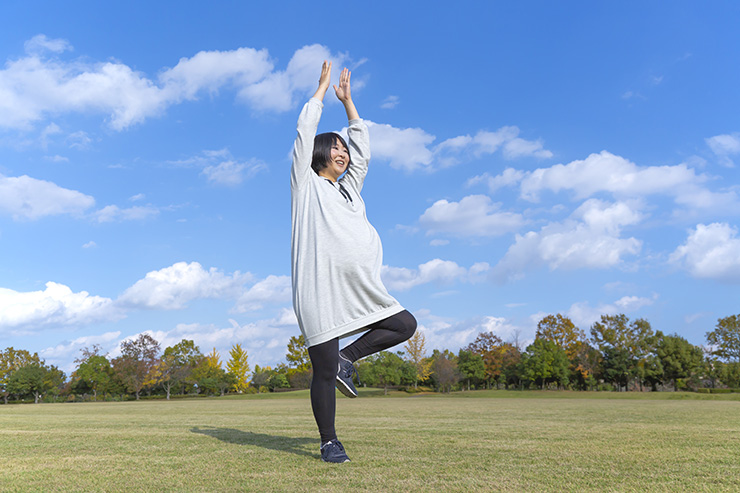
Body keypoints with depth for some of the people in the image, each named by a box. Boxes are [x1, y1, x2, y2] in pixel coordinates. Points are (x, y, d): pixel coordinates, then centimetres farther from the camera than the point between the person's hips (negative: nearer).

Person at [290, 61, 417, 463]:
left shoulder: (349, 186, 22)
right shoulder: (306, 183, 7)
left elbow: (361, 146, 28)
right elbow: (306, 129, 5)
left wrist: (347, 99, 31)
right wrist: (322, 86, 16)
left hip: (360, 290, 7)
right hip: (320, 291, -6)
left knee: (405, 325, 2)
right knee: (323, 373, -2)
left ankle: (347, 360, 10)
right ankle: (329, 442, 15)